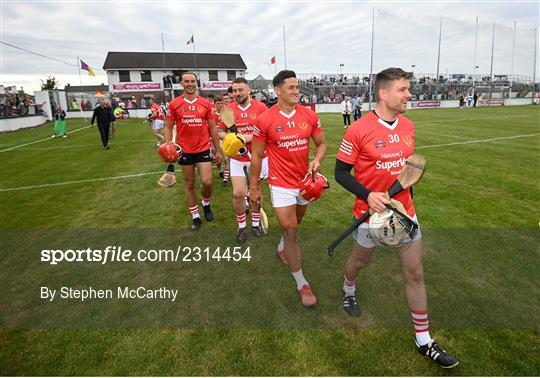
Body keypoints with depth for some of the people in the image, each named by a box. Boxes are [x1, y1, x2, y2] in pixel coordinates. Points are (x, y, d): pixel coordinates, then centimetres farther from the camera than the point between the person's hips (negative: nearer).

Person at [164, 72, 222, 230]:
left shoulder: (206, 103, 2)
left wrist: (218, 150, 6)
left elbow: (213, 128, 6)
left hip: (203, 149, 0)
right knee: (189, 184, 9)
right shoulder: (174, 104, -1)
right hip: (184, 151, 0)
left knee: (207, 182, -9)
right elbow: (168, 127, 3)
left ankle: (206, 204, 24)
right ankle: (195, 216, 24)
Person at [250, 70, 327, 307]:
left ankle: (282, 249, 56)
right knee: (290, 231, -2)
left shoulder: (310, 115, -2)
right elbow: (256, 156, -4)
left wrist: (317, 160, -14)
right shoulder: (264, 120, -11)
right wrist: (254, 187, -1)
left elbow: (321, 143, 8)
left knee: (294, 224, 24)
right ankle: (302, 284, 14)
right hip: (281, 184, -4)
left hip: (305, 180, 5)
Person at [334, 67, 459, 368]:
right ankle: (349, 291, 55)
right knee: (360, 261, 19)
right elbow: (341, 172, -14)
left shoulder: (408, 126, 2)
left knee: (415, 273, 9)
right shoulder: (359, 130, -17)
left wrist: (409, 202, 16)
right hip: (371, 214, -5)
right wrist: (368, 195, -27)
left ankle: (424, 341, 25)